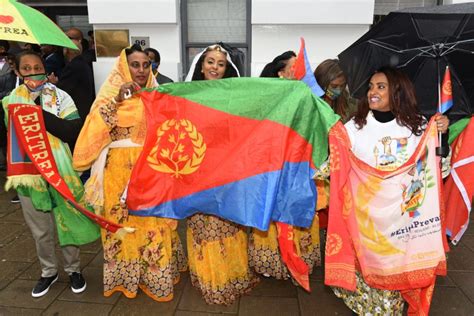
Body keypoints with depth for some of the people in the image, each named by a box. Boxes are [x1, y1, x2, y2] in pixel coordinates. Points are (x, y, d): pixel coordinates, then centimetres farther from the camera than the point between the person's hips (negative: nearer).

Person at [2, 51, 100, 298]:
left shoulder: (60, 97, -5)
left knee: (67, 223, 10)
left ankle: (73, 269, 31)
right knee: (40, 231, 15)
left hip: (60, 173, -2)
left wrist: (40, 113, -22)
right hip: (28, 175, 3)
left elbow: (74, 131, -17)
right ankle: (48, 271, 36)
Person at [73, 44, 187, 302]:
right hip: (120, 170, -2)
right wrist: (117, 101, -23)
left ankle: (155, 273, 22)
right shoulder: (111, 93, 0)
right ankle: (125, 274, 24)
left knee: (154, 220, 6)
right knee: (124, 221, 6)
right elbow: (95, 128, -15)